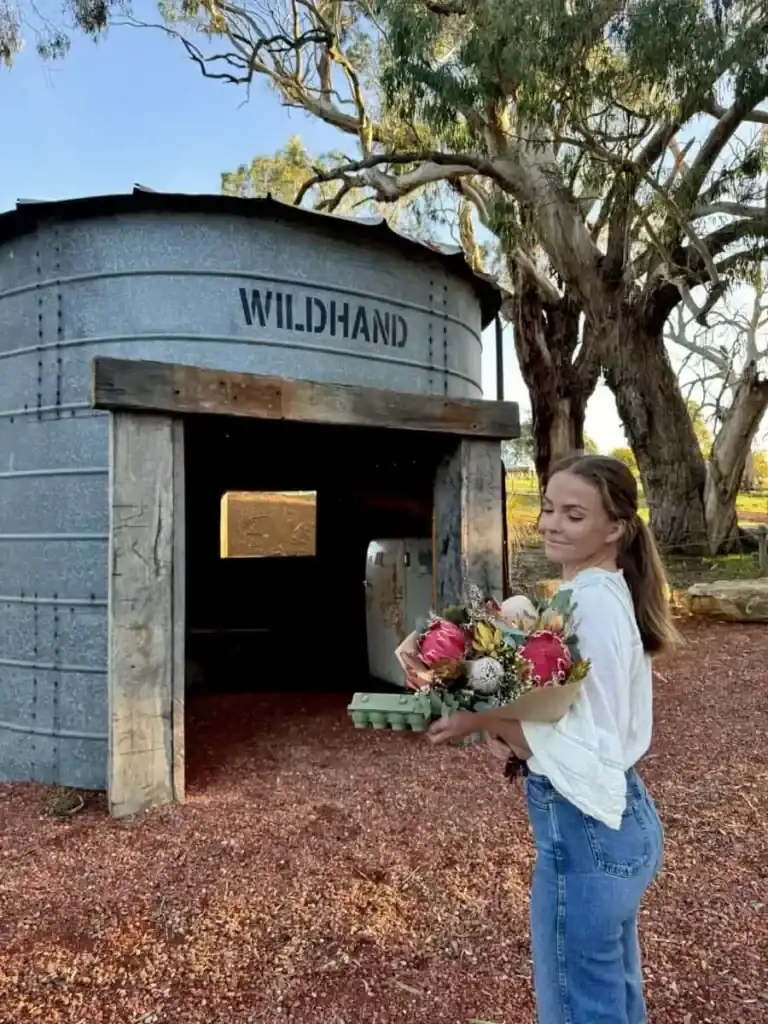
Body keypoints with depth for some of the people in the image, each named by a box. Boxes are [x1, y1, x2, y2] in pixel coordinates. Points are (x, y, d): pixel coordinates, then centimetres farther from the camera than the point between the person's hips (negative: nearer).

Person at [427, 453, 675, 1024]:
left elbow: (586, 749, -25)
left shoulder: (590, 606, -24)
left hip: (584, 828, -9)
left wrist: (487, 719, -21)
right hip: (619, 816, 9)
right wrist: (510, 724, 1)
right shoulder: (610, 592, 6)